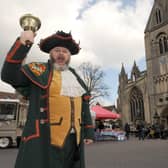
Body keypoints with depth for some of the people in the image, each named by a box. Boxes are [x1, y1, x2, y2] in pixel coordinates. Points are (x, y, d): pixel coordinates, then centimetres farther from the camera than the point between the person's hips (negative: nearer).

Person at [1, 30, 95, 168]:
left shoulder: (75, 77, 16)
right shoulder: (38, 71, 2)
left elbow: (84, 107, 16)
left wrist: (89, 132, 12)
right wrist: (22, 43, -20)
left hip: (73, 139, 5)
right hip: (44, 139, -4)